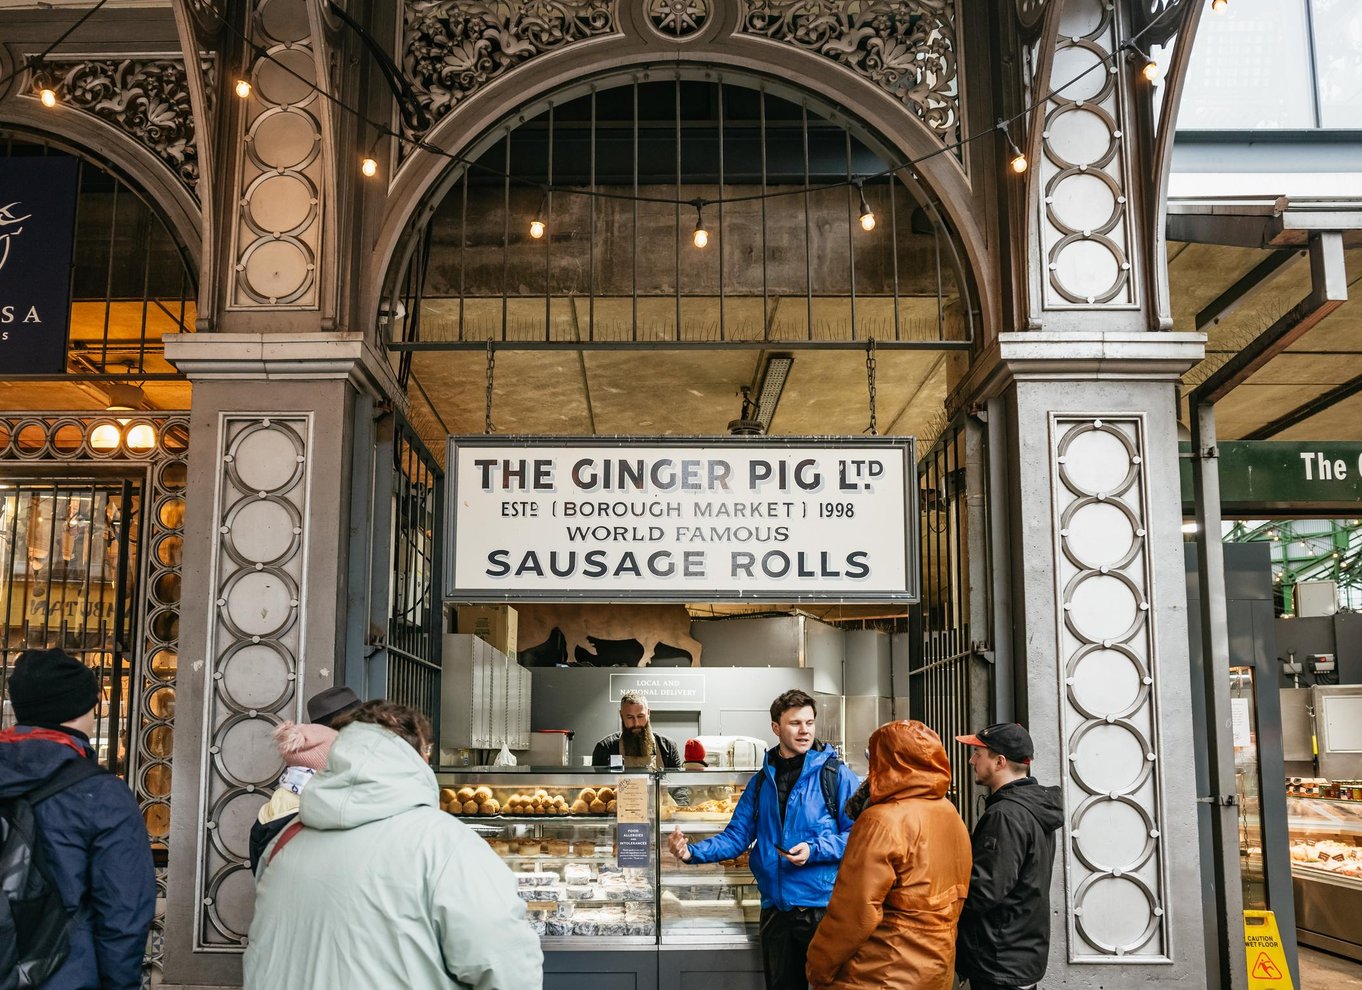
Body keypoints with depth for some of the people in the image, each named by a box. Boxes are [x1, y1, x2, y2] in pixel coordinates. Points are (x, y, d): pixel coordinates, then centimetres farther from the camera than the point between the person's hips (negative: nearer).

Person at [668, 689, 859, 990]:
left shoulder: (835, 774, -6)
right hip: (776, 907, 5)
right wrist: (694, 852, -8)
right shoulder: (762, 780, 9)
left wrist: (815, 850, -22)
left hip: (823, 906, -5)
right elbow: (737, 836, 7)